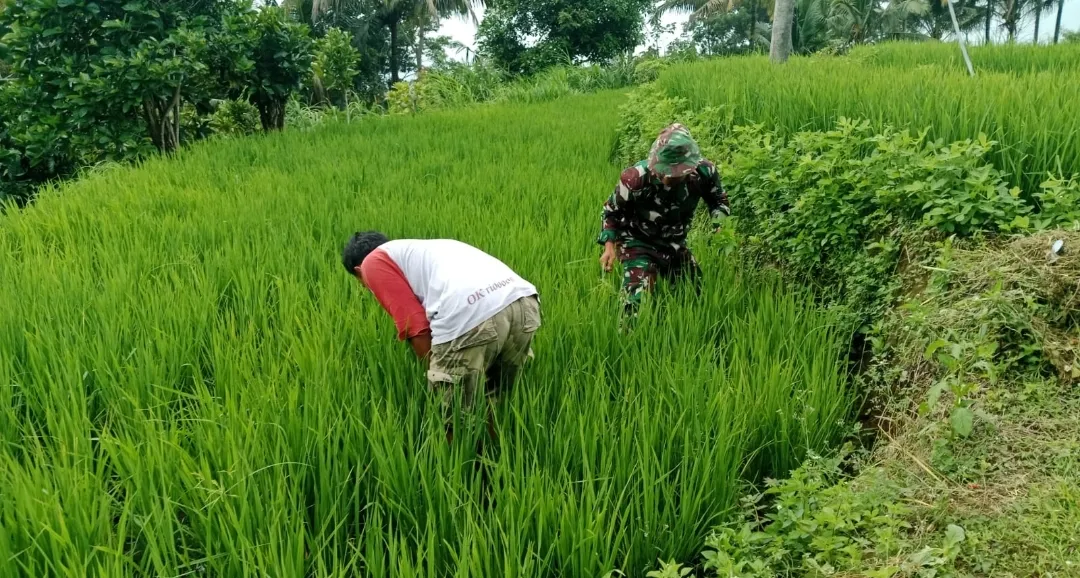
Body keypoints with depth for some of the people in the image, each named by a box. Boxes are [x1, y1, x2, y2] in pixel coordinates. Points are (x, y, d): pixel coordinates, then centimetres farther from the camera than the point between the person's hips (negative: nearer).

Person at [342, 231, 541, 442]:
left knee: (452, 423, 11)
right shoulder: (422, 251, 40)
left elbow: (417, 328, 5)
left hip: (471, 316, -8)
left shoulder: (374, 262, 19)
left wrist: (439, 378, 14)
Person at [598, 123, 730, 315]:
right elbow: (612, 211, -11)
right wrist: (609, 245, -20)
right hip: (638, 244, -5)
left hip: (675, 244, 5)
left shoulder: (704, 172, -22)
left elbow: (718, 200, 3)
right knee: (639, 304, -24)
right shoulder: (636, 178, -32)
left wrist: (719, 222, -15)